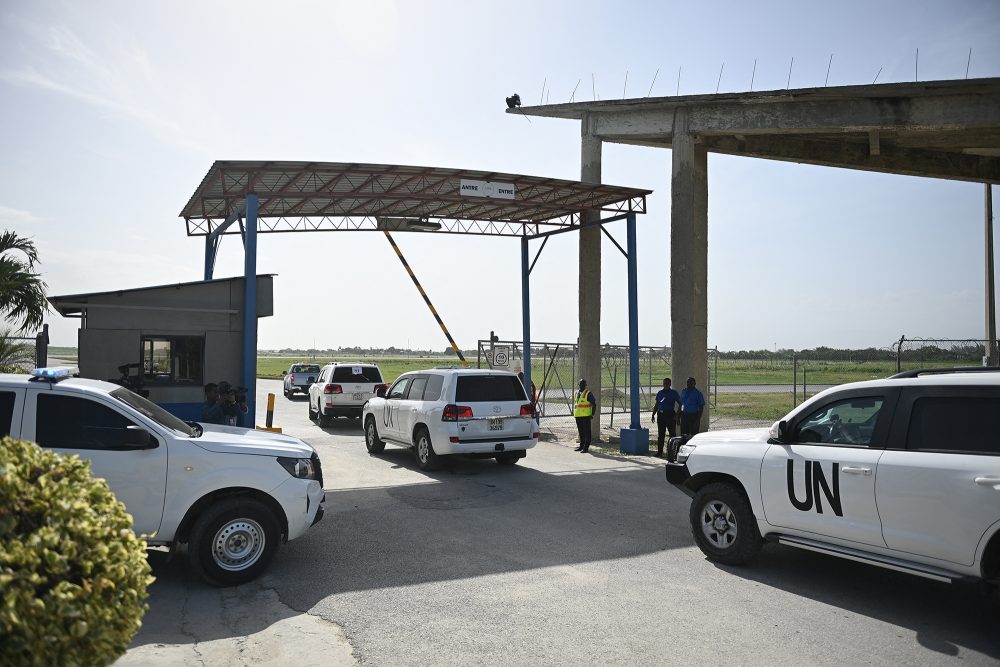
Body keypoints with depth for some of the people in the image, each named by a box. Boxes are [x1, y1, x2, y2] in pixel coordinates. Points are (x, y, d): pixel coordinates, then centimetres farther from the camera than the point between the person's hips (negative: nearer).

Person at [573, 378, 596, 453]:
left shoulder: (588, 393, -6)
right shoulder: (576, 393, 15)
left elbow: (594, 404, -6)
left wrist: (592, 414, -9)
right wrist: (574, 412, 17)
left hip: (586, 416, -7)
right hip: (578, 416, 7)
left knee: (586, 431, -4)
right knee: (580, 431, 13)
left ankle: (586, 447, -2)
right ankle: (581, 445, 22)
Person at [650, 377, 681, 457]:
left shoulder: (674, 393, 2)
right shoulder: (659, 393, 13)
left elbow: (680, 404, 2)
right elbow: (656, 405, 18)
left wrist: (677, 414, -7)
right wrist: (653, 414, 9)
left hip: (670, 414, -4)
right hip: (660, 414, 4)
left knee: (672, 434, -3)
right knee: (660, 434, 7)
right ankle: (659, 452, 13)